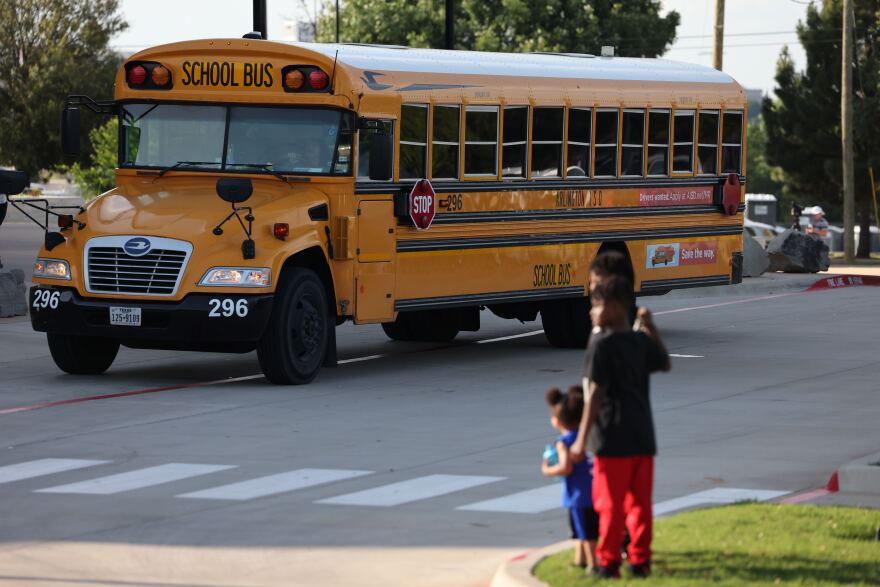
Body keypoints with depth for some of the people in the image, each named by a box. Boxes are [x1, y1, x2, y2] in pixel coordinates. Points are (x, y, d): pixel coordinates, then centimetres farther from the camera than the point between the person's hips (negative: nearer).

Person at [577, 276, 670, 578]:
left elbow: (595, 394, -15)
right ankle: (640, 559, 14)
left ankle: (608, 562, 4)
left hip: (613, 439, -6)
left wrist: (582, 437, -13)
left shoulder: (601, 343, -12)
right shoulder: (642, 340, 6)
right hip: (643, 437, 6)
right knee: (640, 503, 11)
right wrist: (650, 327, 29)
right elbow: (664, 363, 26)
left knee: (610, 503, 1)